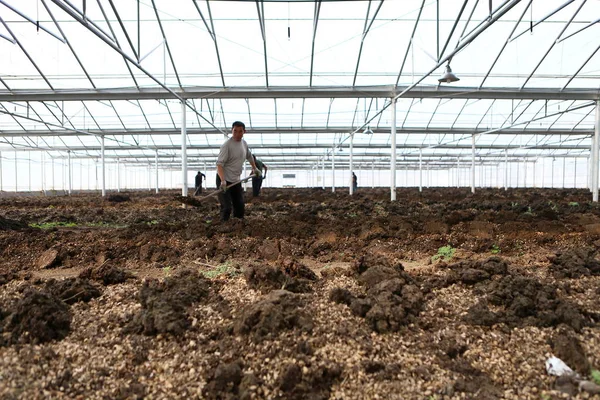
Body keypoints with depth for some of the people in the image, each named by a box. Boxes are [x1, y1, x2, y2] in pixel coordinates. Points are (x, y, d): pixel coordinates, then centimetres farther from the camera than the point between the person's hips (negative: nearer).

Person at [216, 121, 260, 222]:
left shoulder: (244, 143, 5)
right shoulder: (227, 145, -18)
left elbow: (249, 156, 26)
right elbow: (219, 164, -26)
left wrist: (255, 168, 29)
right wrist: (223, 181, -37)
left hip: (236, 180, 8)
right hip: (225, 180, -8)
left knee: (240, 205, 15)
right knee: (226, 208, -10)